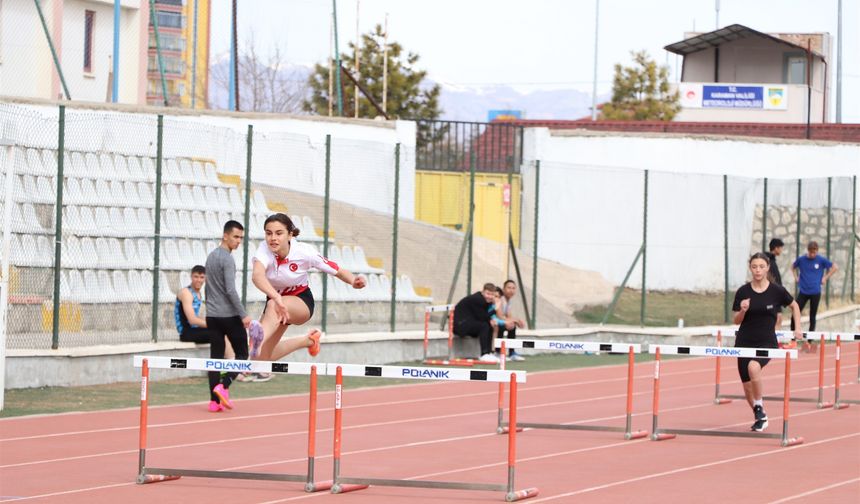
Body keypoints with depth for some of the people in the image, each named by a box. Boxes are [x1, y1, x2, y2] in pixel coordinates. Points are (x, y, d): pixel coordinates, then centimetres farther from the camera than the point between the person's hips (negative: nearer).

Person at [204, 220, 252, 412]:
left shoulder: (211, 256, 15)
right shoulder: (227, 259, -13)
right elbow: (230, 290, -20)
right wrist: (243, 315, -18)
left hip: (212, 316, 8)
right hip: (229, 315, -8)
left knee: (216, 356, 4)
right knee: (242, 354, 2)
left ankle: (215, 401, -1)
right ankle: (223, 386, -15)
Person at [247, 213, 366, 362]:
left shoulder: (304, 252, -24)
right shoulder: (264, 250, -26)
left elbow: (339, 271, -15)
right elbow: (257, 276, -47)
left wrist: (353, 281, -39)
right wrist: (276, 297, -66)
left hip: (301, 301, -3)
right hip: (274, 298, 3)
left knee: (273, 306, -38)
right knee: (261, 359, 2)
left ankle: (260, 339, -66)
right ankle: (307, 341, 25)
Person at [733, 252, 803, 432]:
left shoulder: (777, 291, -5)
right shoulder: (743, 292, -2)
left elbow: (794, 306, 13)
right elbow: (736, 321, 4)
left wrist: (797, 328, 8)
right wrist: (743, 310, -16)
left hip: (767, 342, -3)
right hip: (745, 342, 3)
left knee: (753, 367, -34)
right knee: (747, 386, 5)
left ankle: (759, 409, -17)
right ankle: (759, 417, 31)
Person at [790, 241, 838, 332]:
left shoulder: (821, 260, -5)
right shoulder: (801, 259, -1)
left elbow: (835, 267, 4)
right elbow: (793, 267, 18)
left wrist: (825, 278, 0)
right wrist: (796, 277, 6)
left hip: (815, 293, -1)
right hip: (803, 291, 1)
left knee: (812, 316, 7)